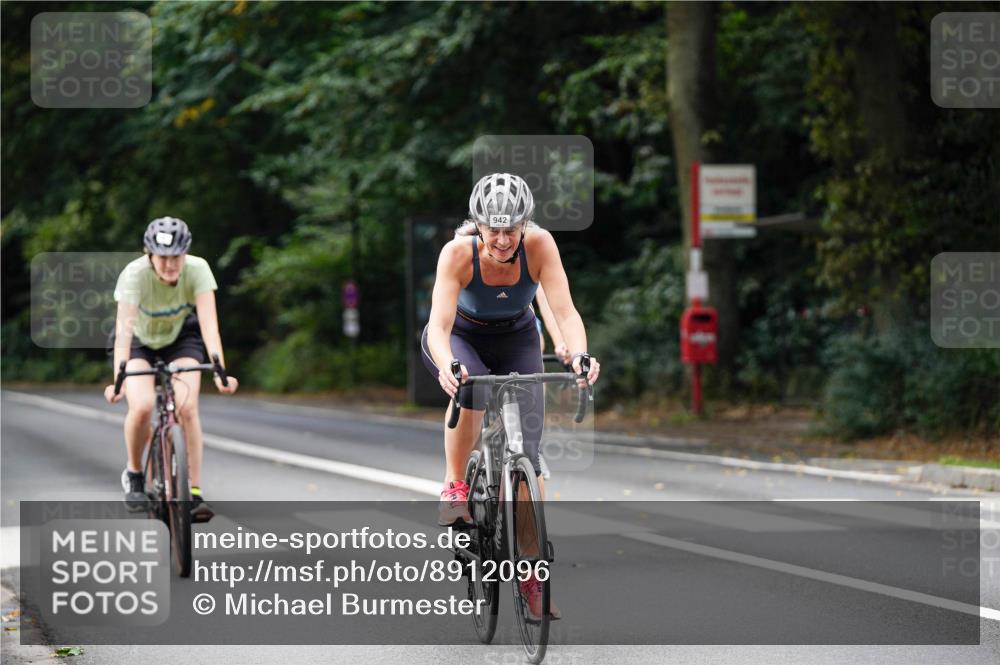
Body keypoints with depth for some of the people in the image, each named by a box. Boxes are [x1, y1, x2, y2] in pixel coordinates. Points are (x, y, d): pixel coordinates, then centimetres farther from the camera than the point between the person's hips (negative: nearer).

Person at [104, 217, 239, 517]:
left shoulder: (197, 269, -28)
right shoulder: (134, 274, -32)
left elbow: (209, 323, -35)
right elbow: (124, 327, -41)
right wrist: (118, 378, -54)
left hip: (181, 337, 1)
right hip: (140, 341, -1)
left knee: (187, 408, -23)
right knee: (142, 406, -25)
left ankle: (195, 492, -13)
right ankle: (134, 473, 3)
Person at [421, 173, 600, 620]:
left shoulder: (539, 245, -28)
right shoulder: (458, 252, -32)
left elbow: (565, 311, -34)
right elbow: (440, 324, -40)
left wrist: (579, 356, -54)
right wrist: (447, 366, -60)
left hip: (516, 340, 2)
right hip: (460, 338, -1)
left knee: (526, 445, -12)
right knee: (471, 382, -37)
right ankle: (454, 489, -18)